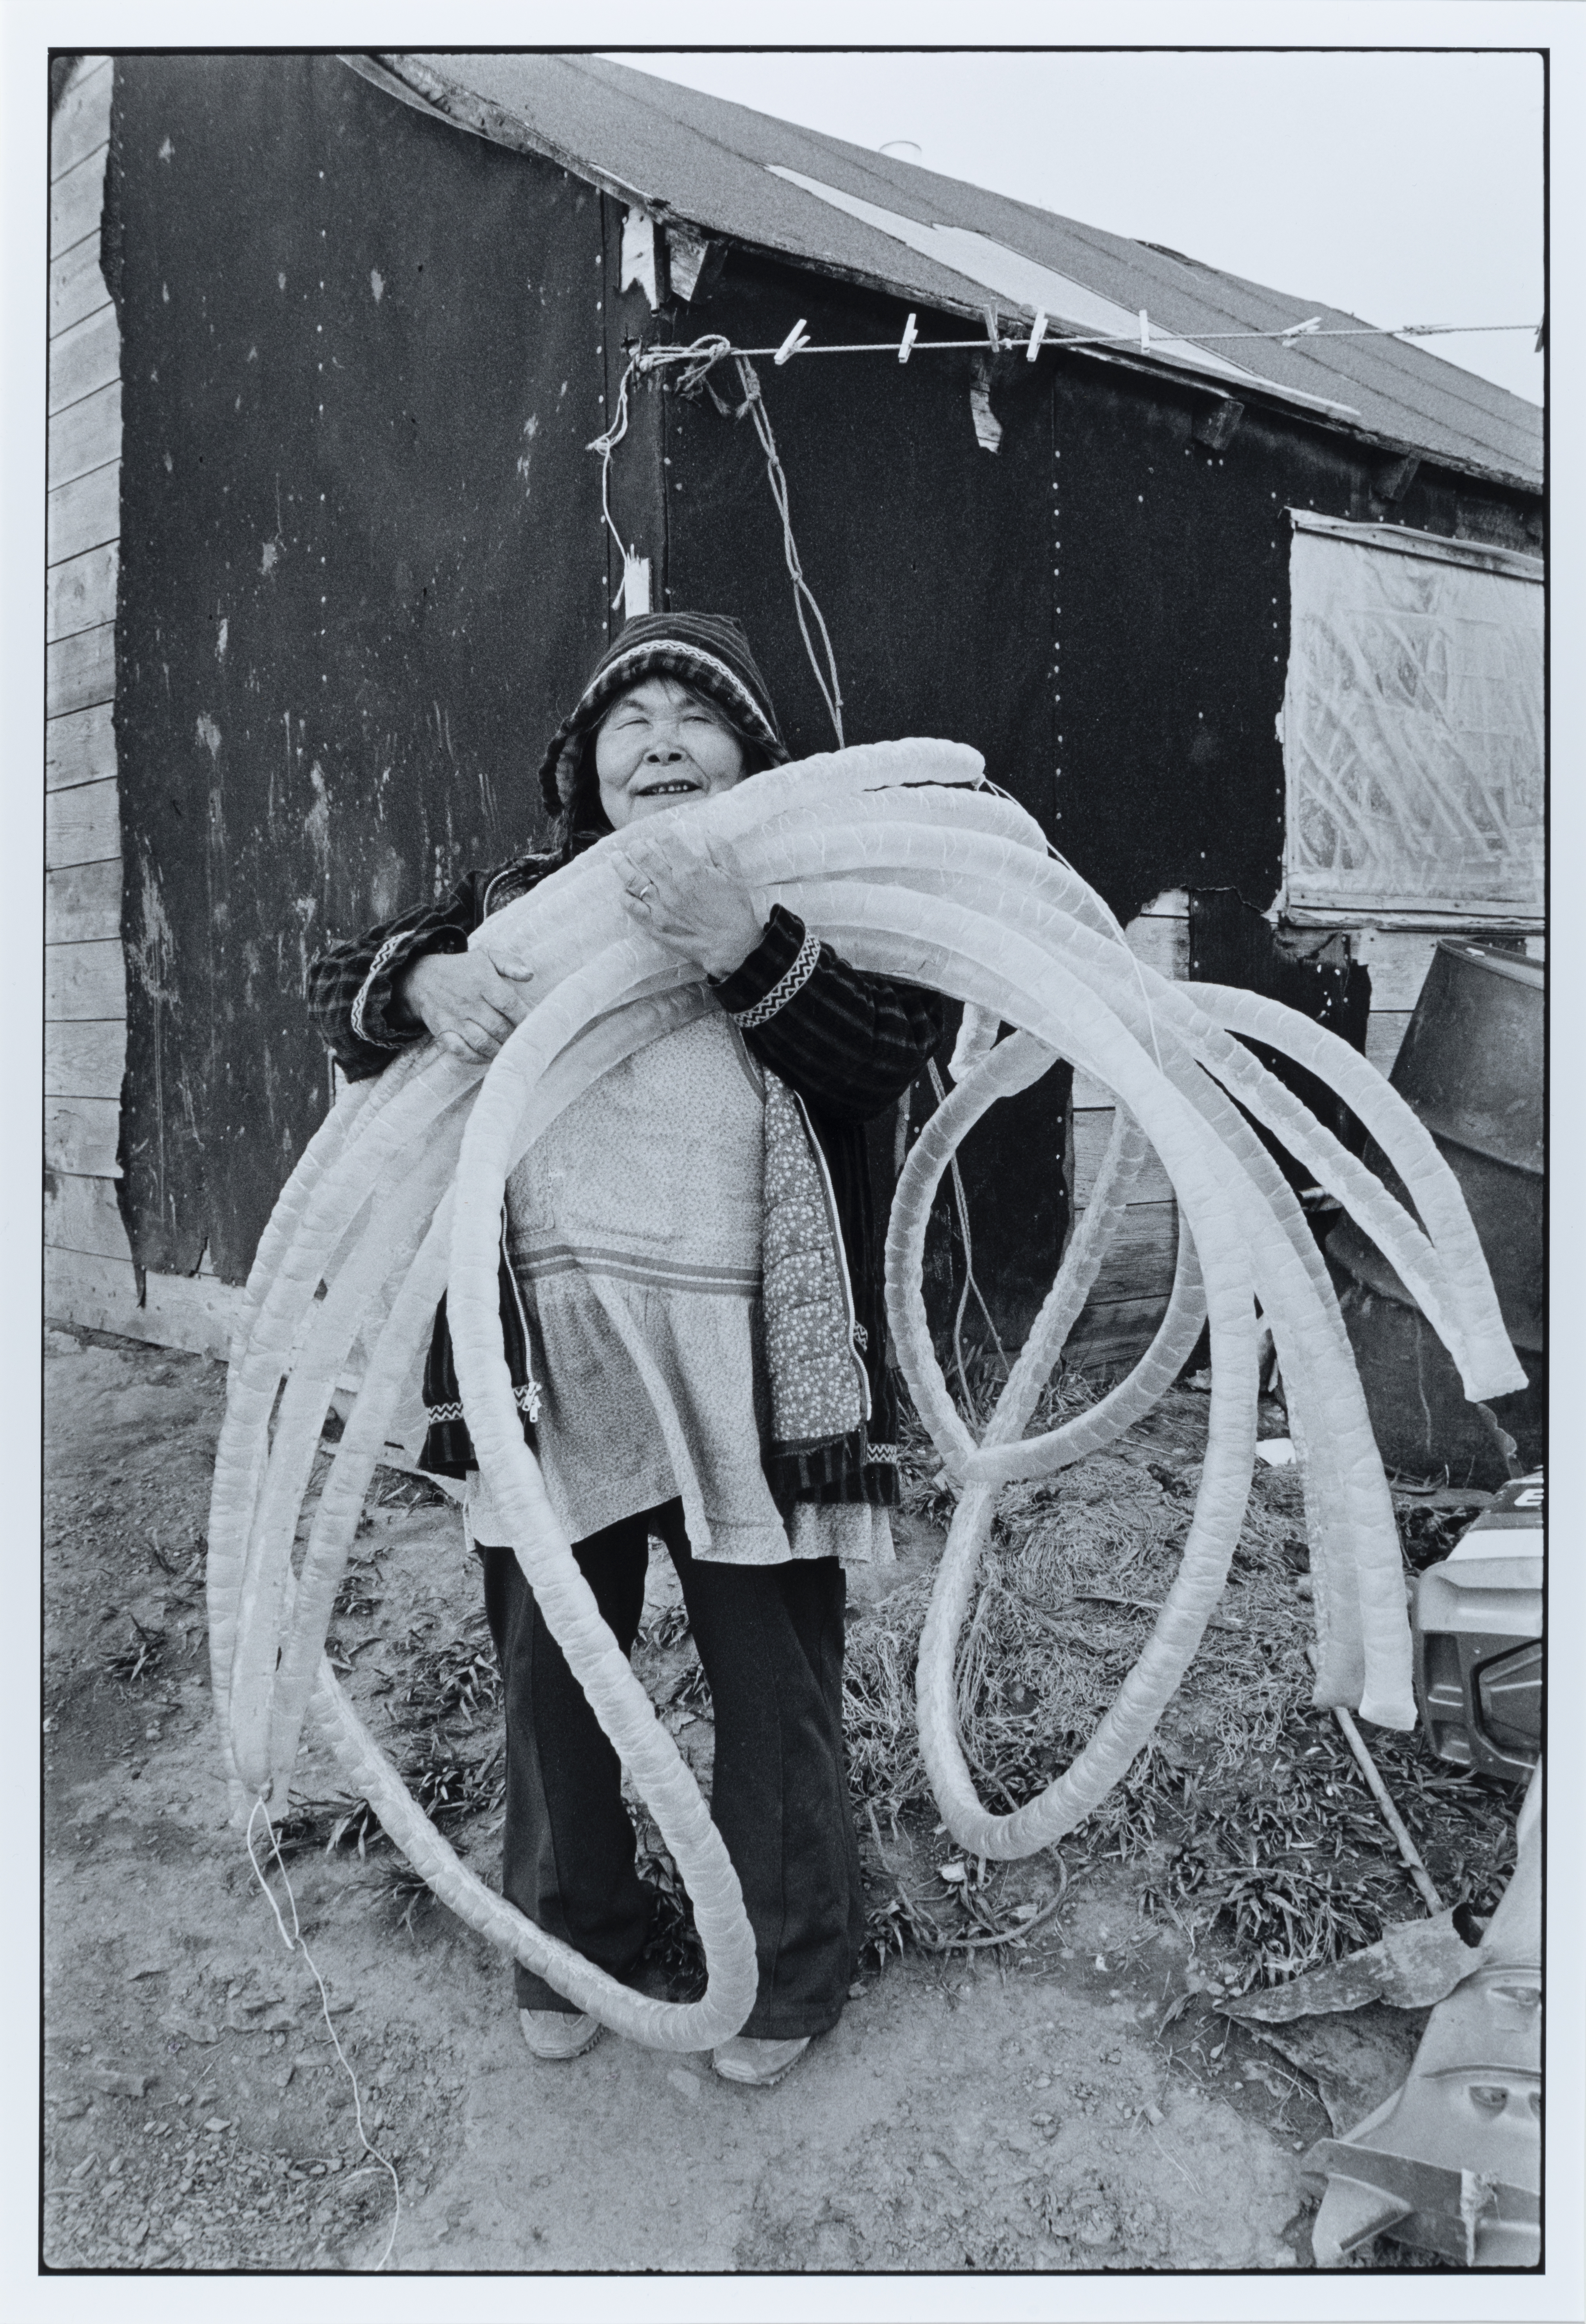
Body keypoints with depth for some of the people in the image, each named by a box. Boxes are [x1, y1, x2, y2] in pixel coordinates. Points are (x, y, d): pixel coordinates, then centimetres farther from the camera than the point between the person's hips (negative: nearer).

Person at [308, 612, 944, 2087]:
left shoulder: (809, 900, 7)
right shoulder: (514, 900, 14)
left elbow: (891, 1052, -9)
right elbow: (340, 987, 11)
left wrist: (743, 950, -26)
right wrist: (425, 980, -12)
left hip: (750, 1357, -2)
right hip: (546, 1349, 3)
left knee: (773, 1675, 9)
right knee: (549, 1664, 16)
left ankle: (790, 1965, 33)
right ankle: (566, 1942, 40)